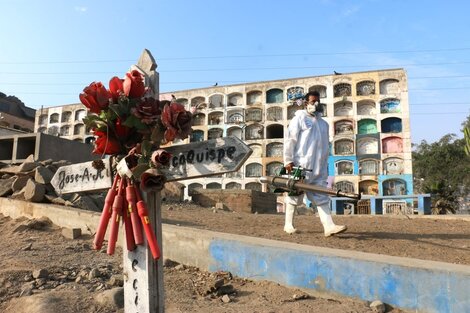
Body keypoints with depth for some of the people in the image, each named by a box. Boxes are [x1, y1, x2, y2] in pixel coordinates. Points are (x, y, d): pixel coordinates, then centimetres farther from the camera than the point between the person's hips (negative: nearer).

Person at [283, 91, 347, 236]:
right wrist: (288, 161, -12)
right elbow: (290, 140, -6)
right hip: (301, 166, -6)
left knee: (322, 197, -1)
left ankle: (329, 226, -5)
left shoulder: (323, 123, 20)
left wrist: (325, 164, 18)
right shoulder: (299, 118, 1)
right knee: (295, 196, 3)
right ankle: (288, 225, 14)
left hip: (319, 169, 6)